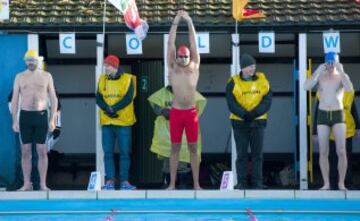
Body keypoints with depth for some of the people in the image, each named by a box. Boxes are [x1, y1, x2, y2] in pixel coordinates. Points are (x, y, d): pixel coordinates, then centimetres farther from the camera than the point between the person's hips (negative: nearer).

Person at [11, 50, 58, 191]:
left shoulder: (46, 76, 4)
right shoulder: (20, 77, 6)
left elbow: (53, 99, 4)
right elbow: (14, 100, 5)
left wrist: (52, 120, -5)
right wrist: (14, 121, -4)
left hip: (41, 116, -1)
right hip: (25, 116, 1)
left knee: (42, 151, -1)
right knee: (26, 151, 2)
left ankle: (43, 184, 3)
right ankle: (27, 184, 7)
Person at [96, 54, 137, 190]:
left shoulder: (127, 79, -1)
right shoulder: (102, 79, 9)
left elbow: (128, 99, -12)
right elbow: (99, 99, -1)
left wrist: (113, 108, -21)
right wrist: (107, 109, -19)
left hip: (123, 122, -3)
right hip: (107, 122, 3)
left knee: (124, 153, 1)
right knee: (108, 152, 2)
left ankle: (124, 181, 5)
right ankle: (110, 181, 5)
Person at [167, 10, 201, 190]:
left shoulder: (194, 68, 4)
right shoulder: (172, 69, 3)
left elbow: (193, 44, 0)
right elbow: (170, 44, -1)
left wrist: (189, 22, -4)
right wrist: (176, 22, -5)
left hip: (191, 112, 0)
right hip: (176, 112, 0)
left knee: (193, 148, 2)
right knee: (175, 148, 3)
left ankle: (196, 184, 4)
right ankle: (172, 183, 4)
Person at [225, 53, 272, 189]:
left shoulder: (262, 80, 4)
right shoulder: (233, 82, -2)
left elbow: (267, 100, -3)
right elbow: (231, 103, -8)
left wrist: (255, 113, -17)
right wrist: (244, 114, -21)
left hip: (258, 121, 1)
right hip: (239, 122, -1)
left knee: (257, 154, 2)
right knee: (241, 154, 1)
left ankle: (257, 182, 6)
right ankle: (241, 182, 5)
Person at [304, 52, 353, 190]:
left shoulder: (342, 76, 1)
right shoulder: (319, 76, 3)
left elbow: (350, 89, -21)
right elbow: (306, 87, -15)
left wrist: (341, 71, -20)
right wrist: (318, 71, -17)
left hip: (338, 115, -1)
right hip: (322, 115, 1)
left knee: (341, 151, -7)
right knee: (323, 152, 0)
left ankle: (341, 183, 2)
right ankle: (326, 183, 6)